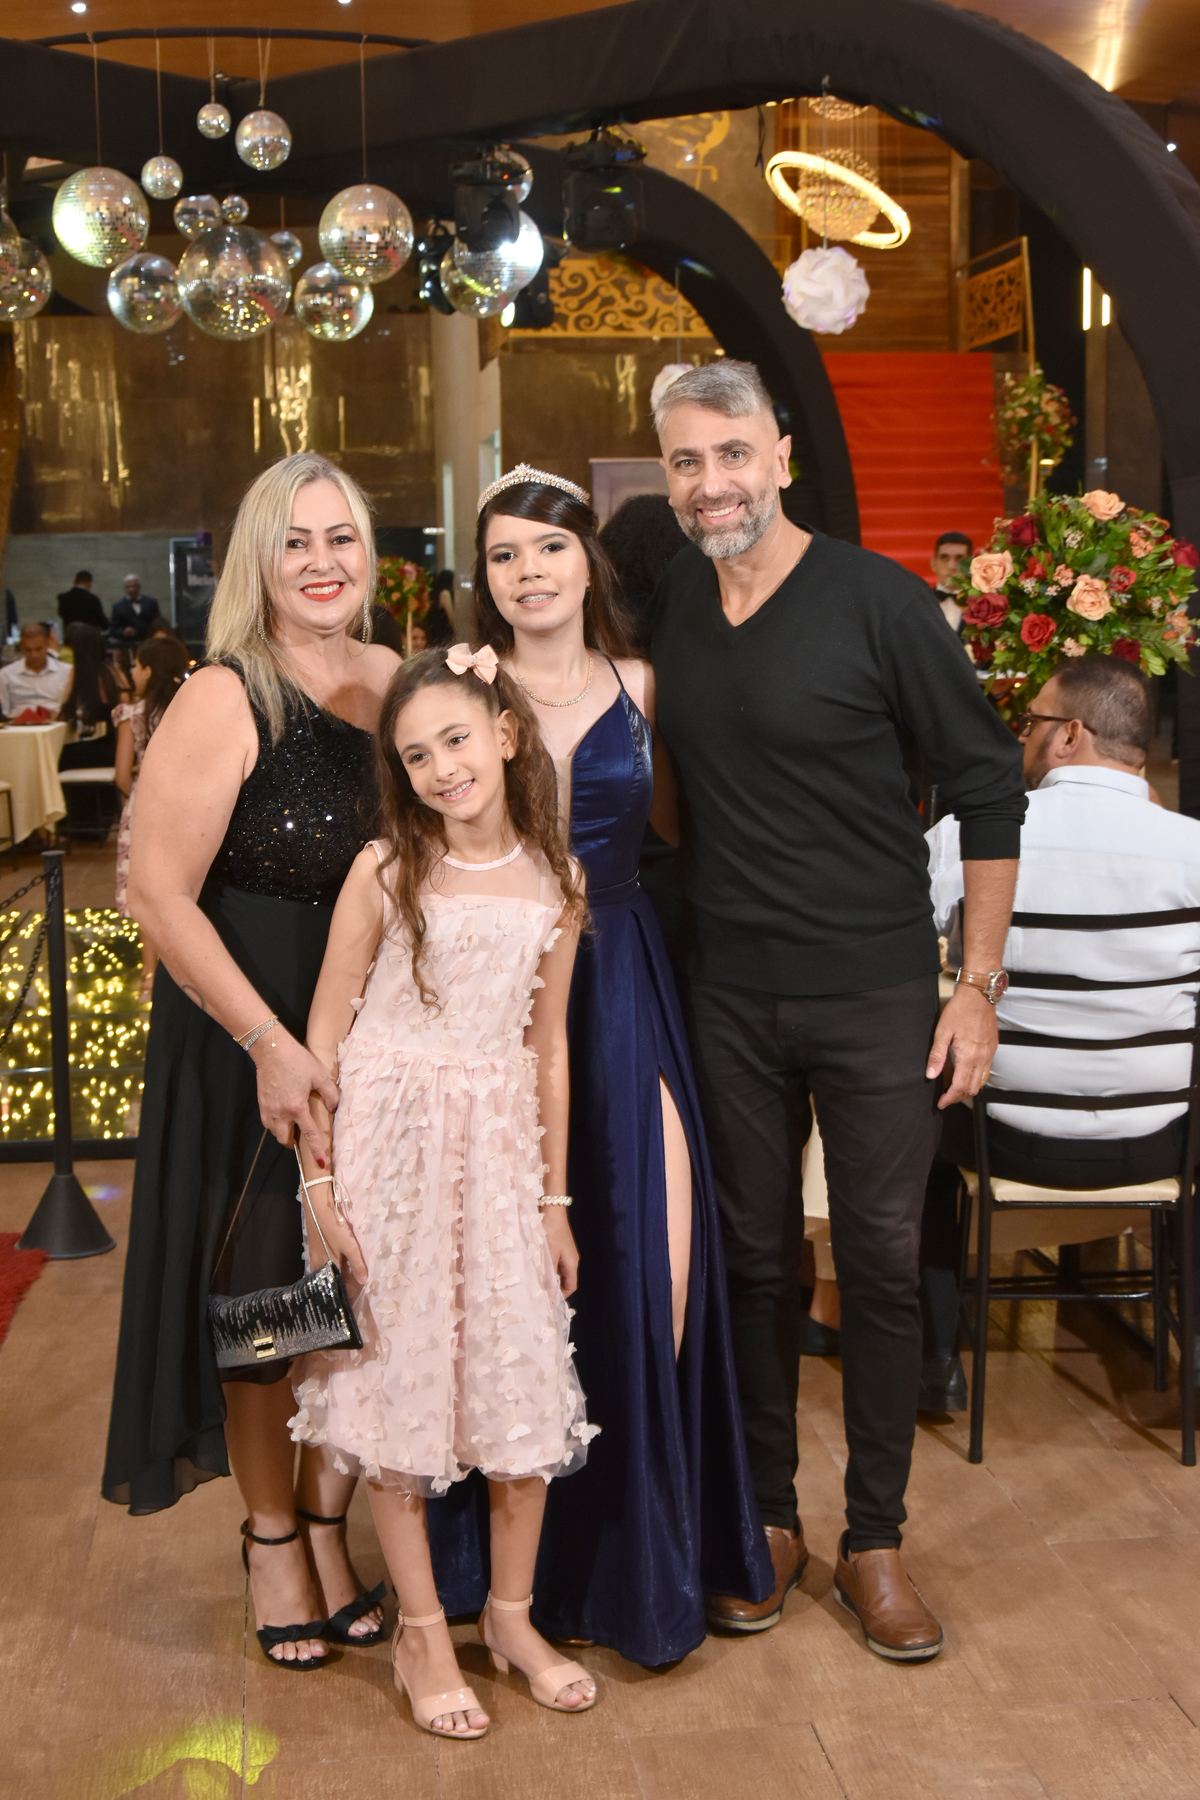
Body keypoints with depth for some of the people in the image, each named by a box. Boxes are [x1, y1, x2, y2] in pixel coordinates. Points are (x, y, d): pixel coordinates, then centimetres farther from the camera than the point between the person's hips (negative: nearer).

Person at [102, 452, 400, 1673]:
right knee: (257, 1292, 8)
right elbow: (160, 893, -18)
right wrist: (270, 1044, -21)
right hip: (245, 1042, -5)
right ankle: (269, 1535, 30)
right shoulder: (223, 701, -13)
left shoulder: (397, 684, 4)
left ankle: (329, 1522, 33)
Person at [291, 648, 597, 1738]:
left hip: (499, 1150, 3)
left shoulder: (554, 882, 3)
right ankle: (422, 1631, 22)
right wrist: (321, 1184, -9)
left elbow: (545, 1049, 9)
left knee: (527, 1387, 7)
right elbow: (326, 1036, -5)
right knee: (399, 1382, 5)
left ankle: (512, 1616, 27)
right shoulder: (387, 872, -7)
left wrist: (554, 1199, 11)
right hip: (390, 1142, -3)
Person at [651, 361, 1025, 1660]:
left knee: (881, 1260, 4)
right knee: (753, 1257, 12)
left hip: (879, 995, -3)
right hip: (730, 1000, 4)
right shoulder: (667, 593, 3)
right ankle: (767, 1517, 28)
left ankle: (874, 1540, 20)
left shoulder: (874, 599, -10)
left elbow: (988, 787, -7)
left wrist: (979, 984, -10)